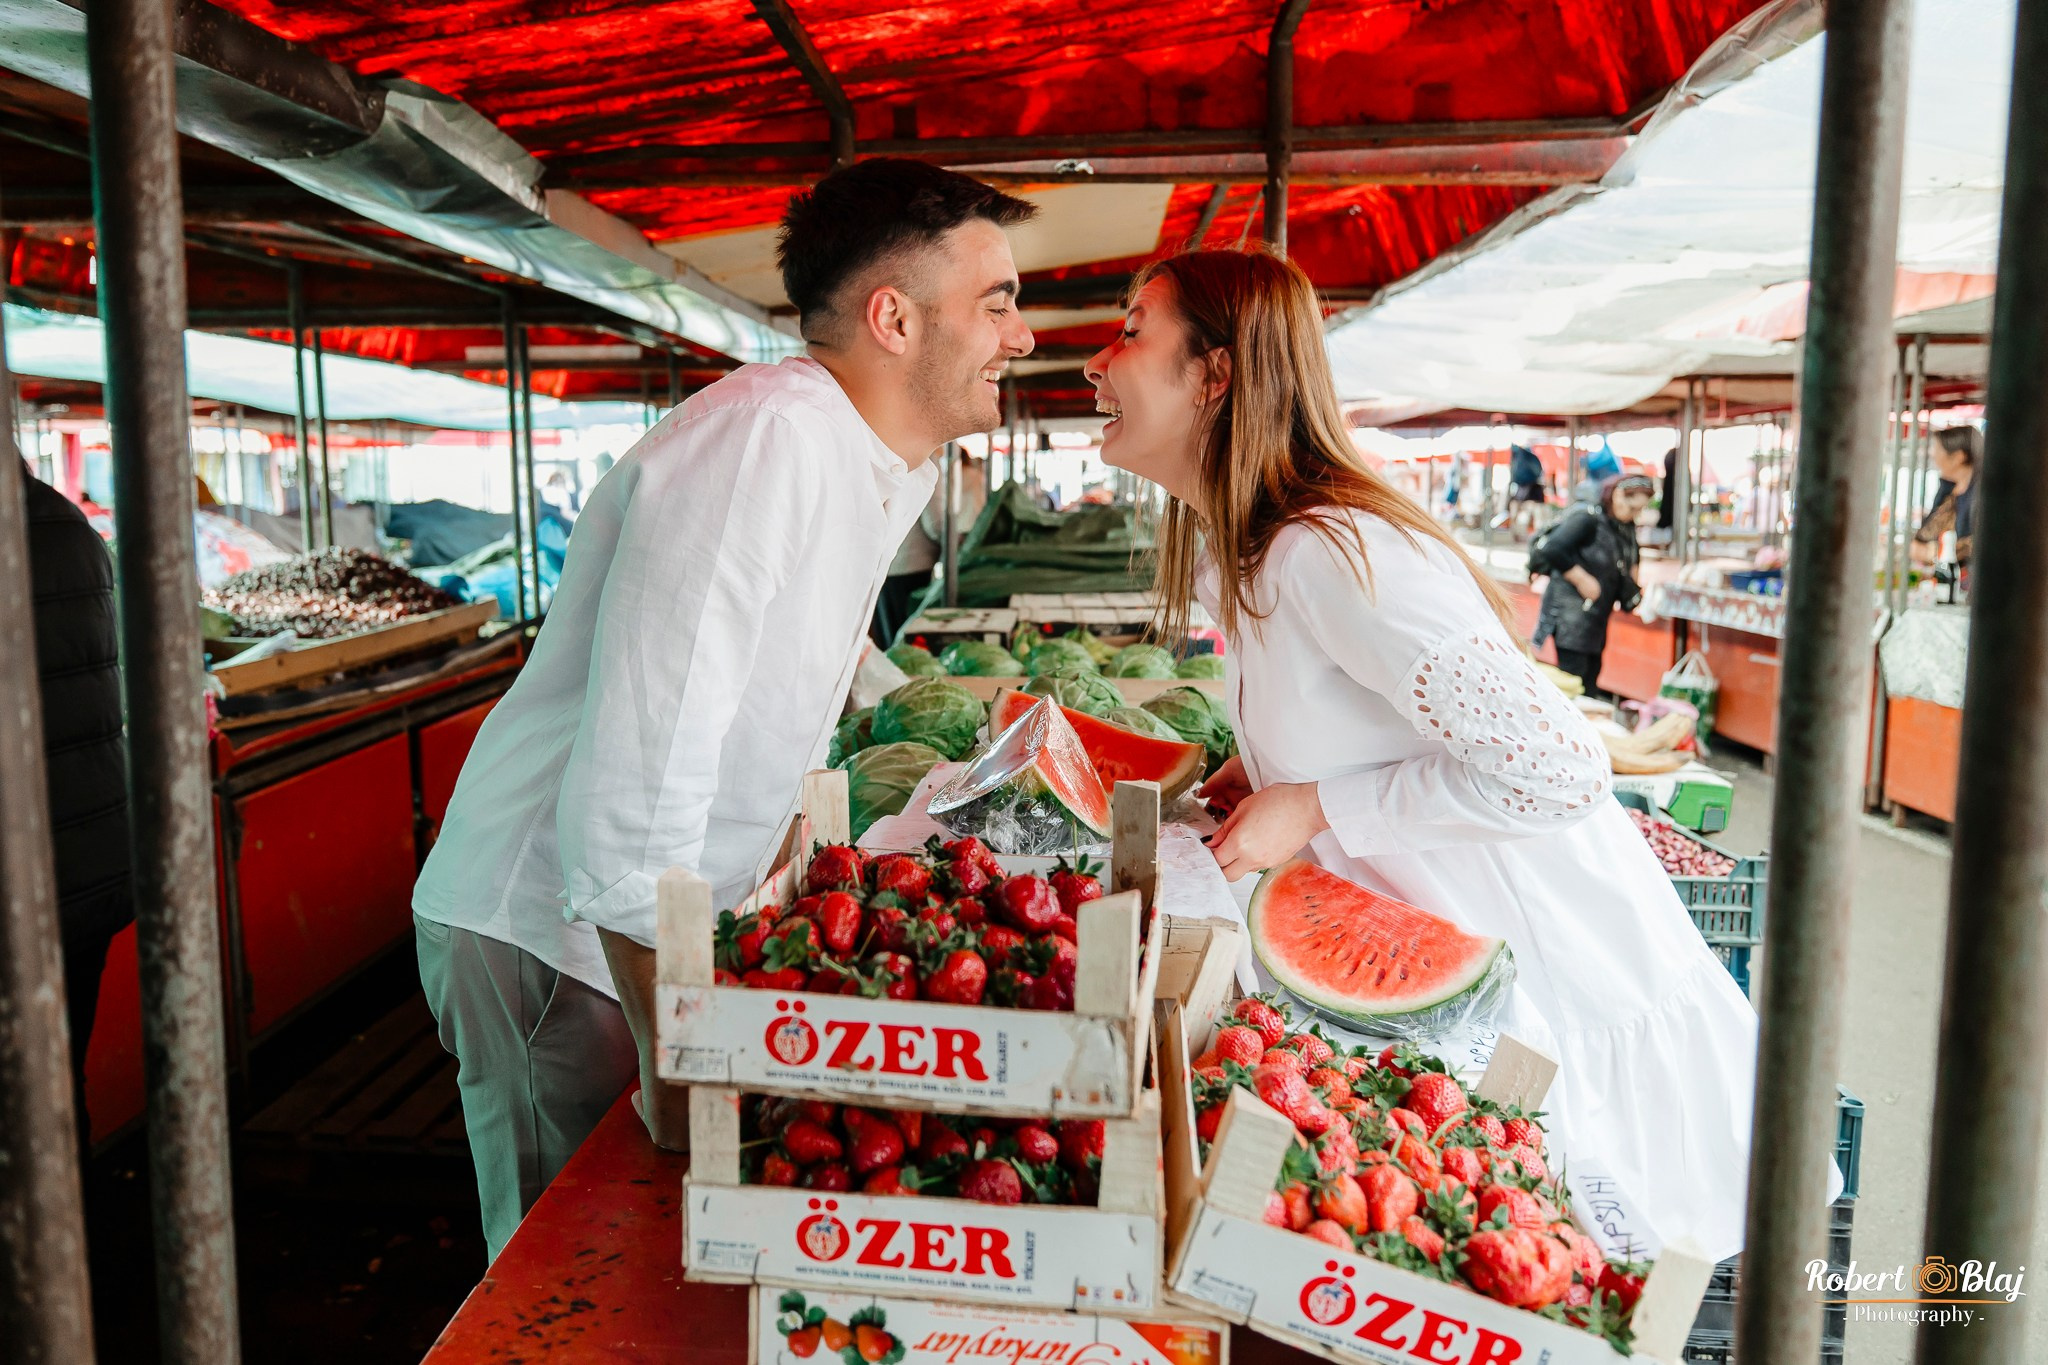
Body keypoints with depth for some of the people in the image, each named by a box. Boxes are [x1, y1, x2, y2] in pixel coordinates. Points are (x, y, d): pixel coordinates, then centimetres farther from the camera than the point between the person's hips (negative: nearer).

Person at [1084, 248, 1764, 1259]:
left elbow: (1555, 770, -29)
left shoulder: (1327, 553, -27)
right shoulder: (1236, 558, 4)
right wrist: (1251, 778, 1)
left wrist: (1314, 808, -23)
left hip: (1572, 1006, -8)